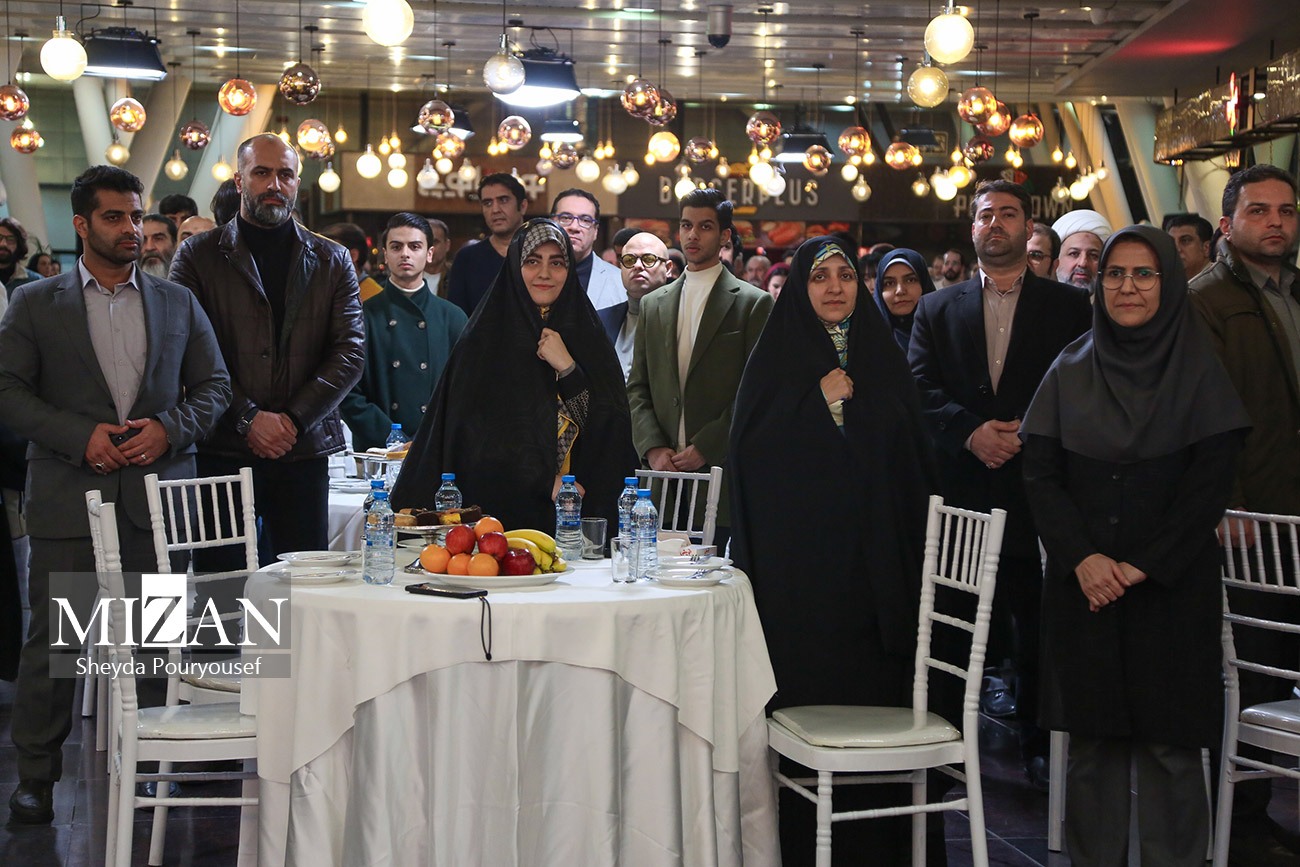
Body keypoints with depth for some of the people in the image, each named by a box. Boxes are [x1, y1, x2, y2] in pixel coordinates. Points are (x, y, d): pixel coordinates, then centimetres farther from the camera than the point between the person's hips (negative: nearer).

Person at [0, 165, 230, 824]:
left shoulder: (178, 302, 13)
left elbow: (214, 387, 11)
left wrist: (169, 427, -7)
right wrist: (81, 436, -11)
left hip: (158, 493, 2)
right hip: (69, 496, -1)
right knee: (54, 635, 2)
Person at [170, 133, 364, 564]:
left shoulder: (332, 261, 13)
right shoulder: (198, 255, 6)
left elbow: (351, 352, 4)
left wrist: (295, 419, -8)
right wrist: (248, 418, -12)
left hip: (304, 449, 2)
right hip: (221, 451, -2)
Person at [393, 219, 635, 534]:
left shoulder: (588, 337, 7)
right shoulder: (484, 341, 0)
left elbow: (609, 428, 0)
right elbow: (472, 436, -4)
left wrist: (566, 367, -11)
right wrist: (548, 482, -10)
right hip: (502, 509, -2)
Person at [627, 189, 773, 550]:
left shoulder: (752, 303, 2)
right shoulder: (653, 304, 17)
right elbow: (637, 388, 14)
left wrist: (705, 448, -11)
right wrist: (653, 448, -2)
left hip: (722, 471, -4)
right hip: (663, 474, 4)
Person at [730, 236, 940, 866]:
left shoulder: (884, 359, 12)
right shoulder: (778, 357, 5)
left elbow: (913, 459, 12)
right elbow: (750, 451, -5)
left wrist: (908, 551, 2)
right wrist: (819, 400, -12)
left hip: (874, 560, 2)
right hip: (797, 569, -2)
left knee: (876, 692, 1)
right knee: (806, 700, -3)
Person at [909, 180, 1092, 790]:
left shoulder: (1070, 308, 9)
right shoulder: (936, 310, 13)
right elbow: (920, 390, 2)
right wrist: (972, 432, -13)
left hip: (1038, 488, -1)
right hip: (960, 490, 1)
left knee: (1038, 628, 1)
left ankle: (1039, 747, 13)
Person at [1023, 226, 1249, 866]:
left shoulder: (1199, 370, 2)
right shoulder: (1070, 370, 8)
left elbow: (1211, 482, -4)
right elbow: (1041, 475, 4)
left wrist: (1144, 566, -11)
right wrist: (1082, 558, -10)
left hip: (1172, 585, -2)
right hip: (1083, 583, 2)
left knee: (1169, 740, -1)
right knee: (1092, 737, 4)